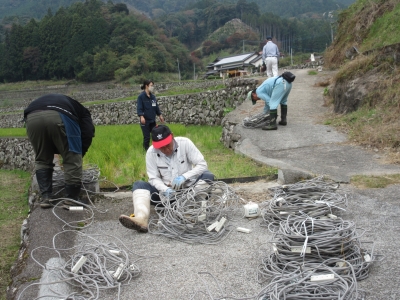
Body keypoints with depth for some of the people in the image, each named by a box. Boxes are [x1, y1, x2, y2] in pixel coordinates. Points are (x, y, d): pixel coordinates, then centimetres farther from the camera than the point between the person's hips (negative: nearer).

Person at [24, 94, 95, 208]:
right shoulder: (81, 110, 36)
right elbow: (87, 134, 16)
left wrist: (57, 151, 40)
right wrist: (77, 156, 26)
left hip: (32, 117, 4)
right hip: (59, 116, -4)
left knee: (42, 160, 23)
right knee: (72, 160, 10)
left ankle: (45, 198, 18)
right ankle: (72, 200, 13)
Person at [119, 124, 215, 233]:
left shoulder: (185, 143, -12)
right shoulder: (151, 152, -9)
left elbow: (202, 165, -15)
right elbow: (154, 178, -7)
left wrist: (184, 177, -29)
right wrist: (165, 190, -27)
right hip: (166, 192, 1)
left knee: (208, 176, -27)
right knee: (139, 185, -20)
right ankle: (141, 219, -46)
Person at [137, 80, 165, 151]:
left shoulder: (153, 96, 9)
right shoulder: (141, 96, -8)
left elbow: (156, 107, 17)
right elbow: (139, 108, -15)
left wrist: (160, 115, 19)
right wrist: (141, 116, -29)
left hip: (152, 120, 6)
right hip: (145, 121, -6)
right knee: (146, 137, -3)